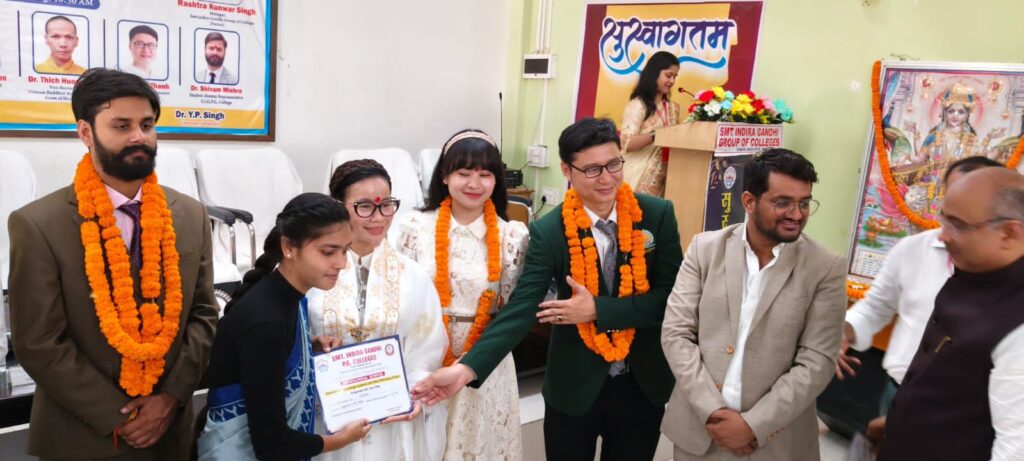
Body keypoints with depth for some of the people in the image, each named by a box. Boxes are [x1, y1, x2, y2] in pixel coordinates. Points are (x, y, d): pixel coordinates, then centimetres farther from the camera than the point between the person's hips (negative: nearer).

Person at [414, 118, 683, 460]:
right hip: (573, 386, -1)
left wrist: (598, 309, -21)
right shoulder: (549, 232, -13)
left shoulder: (658, 214, -9)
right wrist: (467, 368, -31)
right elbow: (520, 308, -19)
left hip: (643, 383, 2)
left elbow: (671, 296, -11)